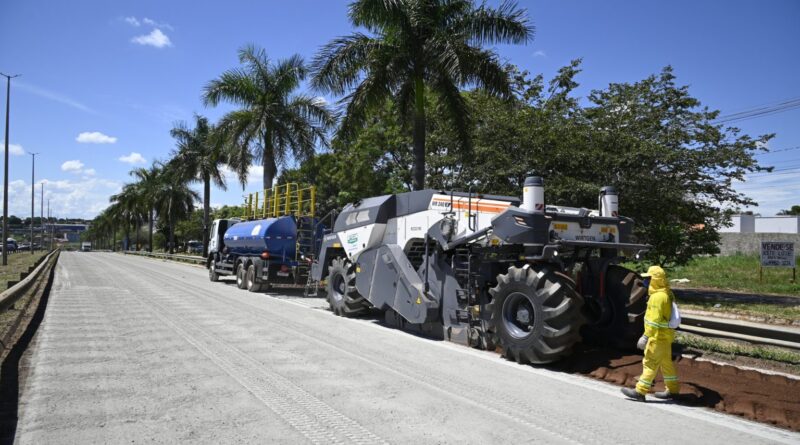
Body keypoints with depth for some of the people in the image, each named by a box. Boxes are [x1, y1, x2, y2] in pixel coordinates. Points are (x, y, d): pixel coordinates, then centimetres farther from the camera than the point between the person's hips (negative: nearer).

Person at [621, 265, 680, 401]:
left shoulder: (658, 296, -22)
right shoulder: (666, 294, 9)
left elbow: (655, 320, -26)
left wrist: (646, 336, -24)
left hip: (658, 336, -10)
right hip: (665, 335, 10)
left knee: (650, 363, -4)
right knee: (666, 363, 18)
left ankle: (640, 391, 1)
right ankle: (672, 390, 27)